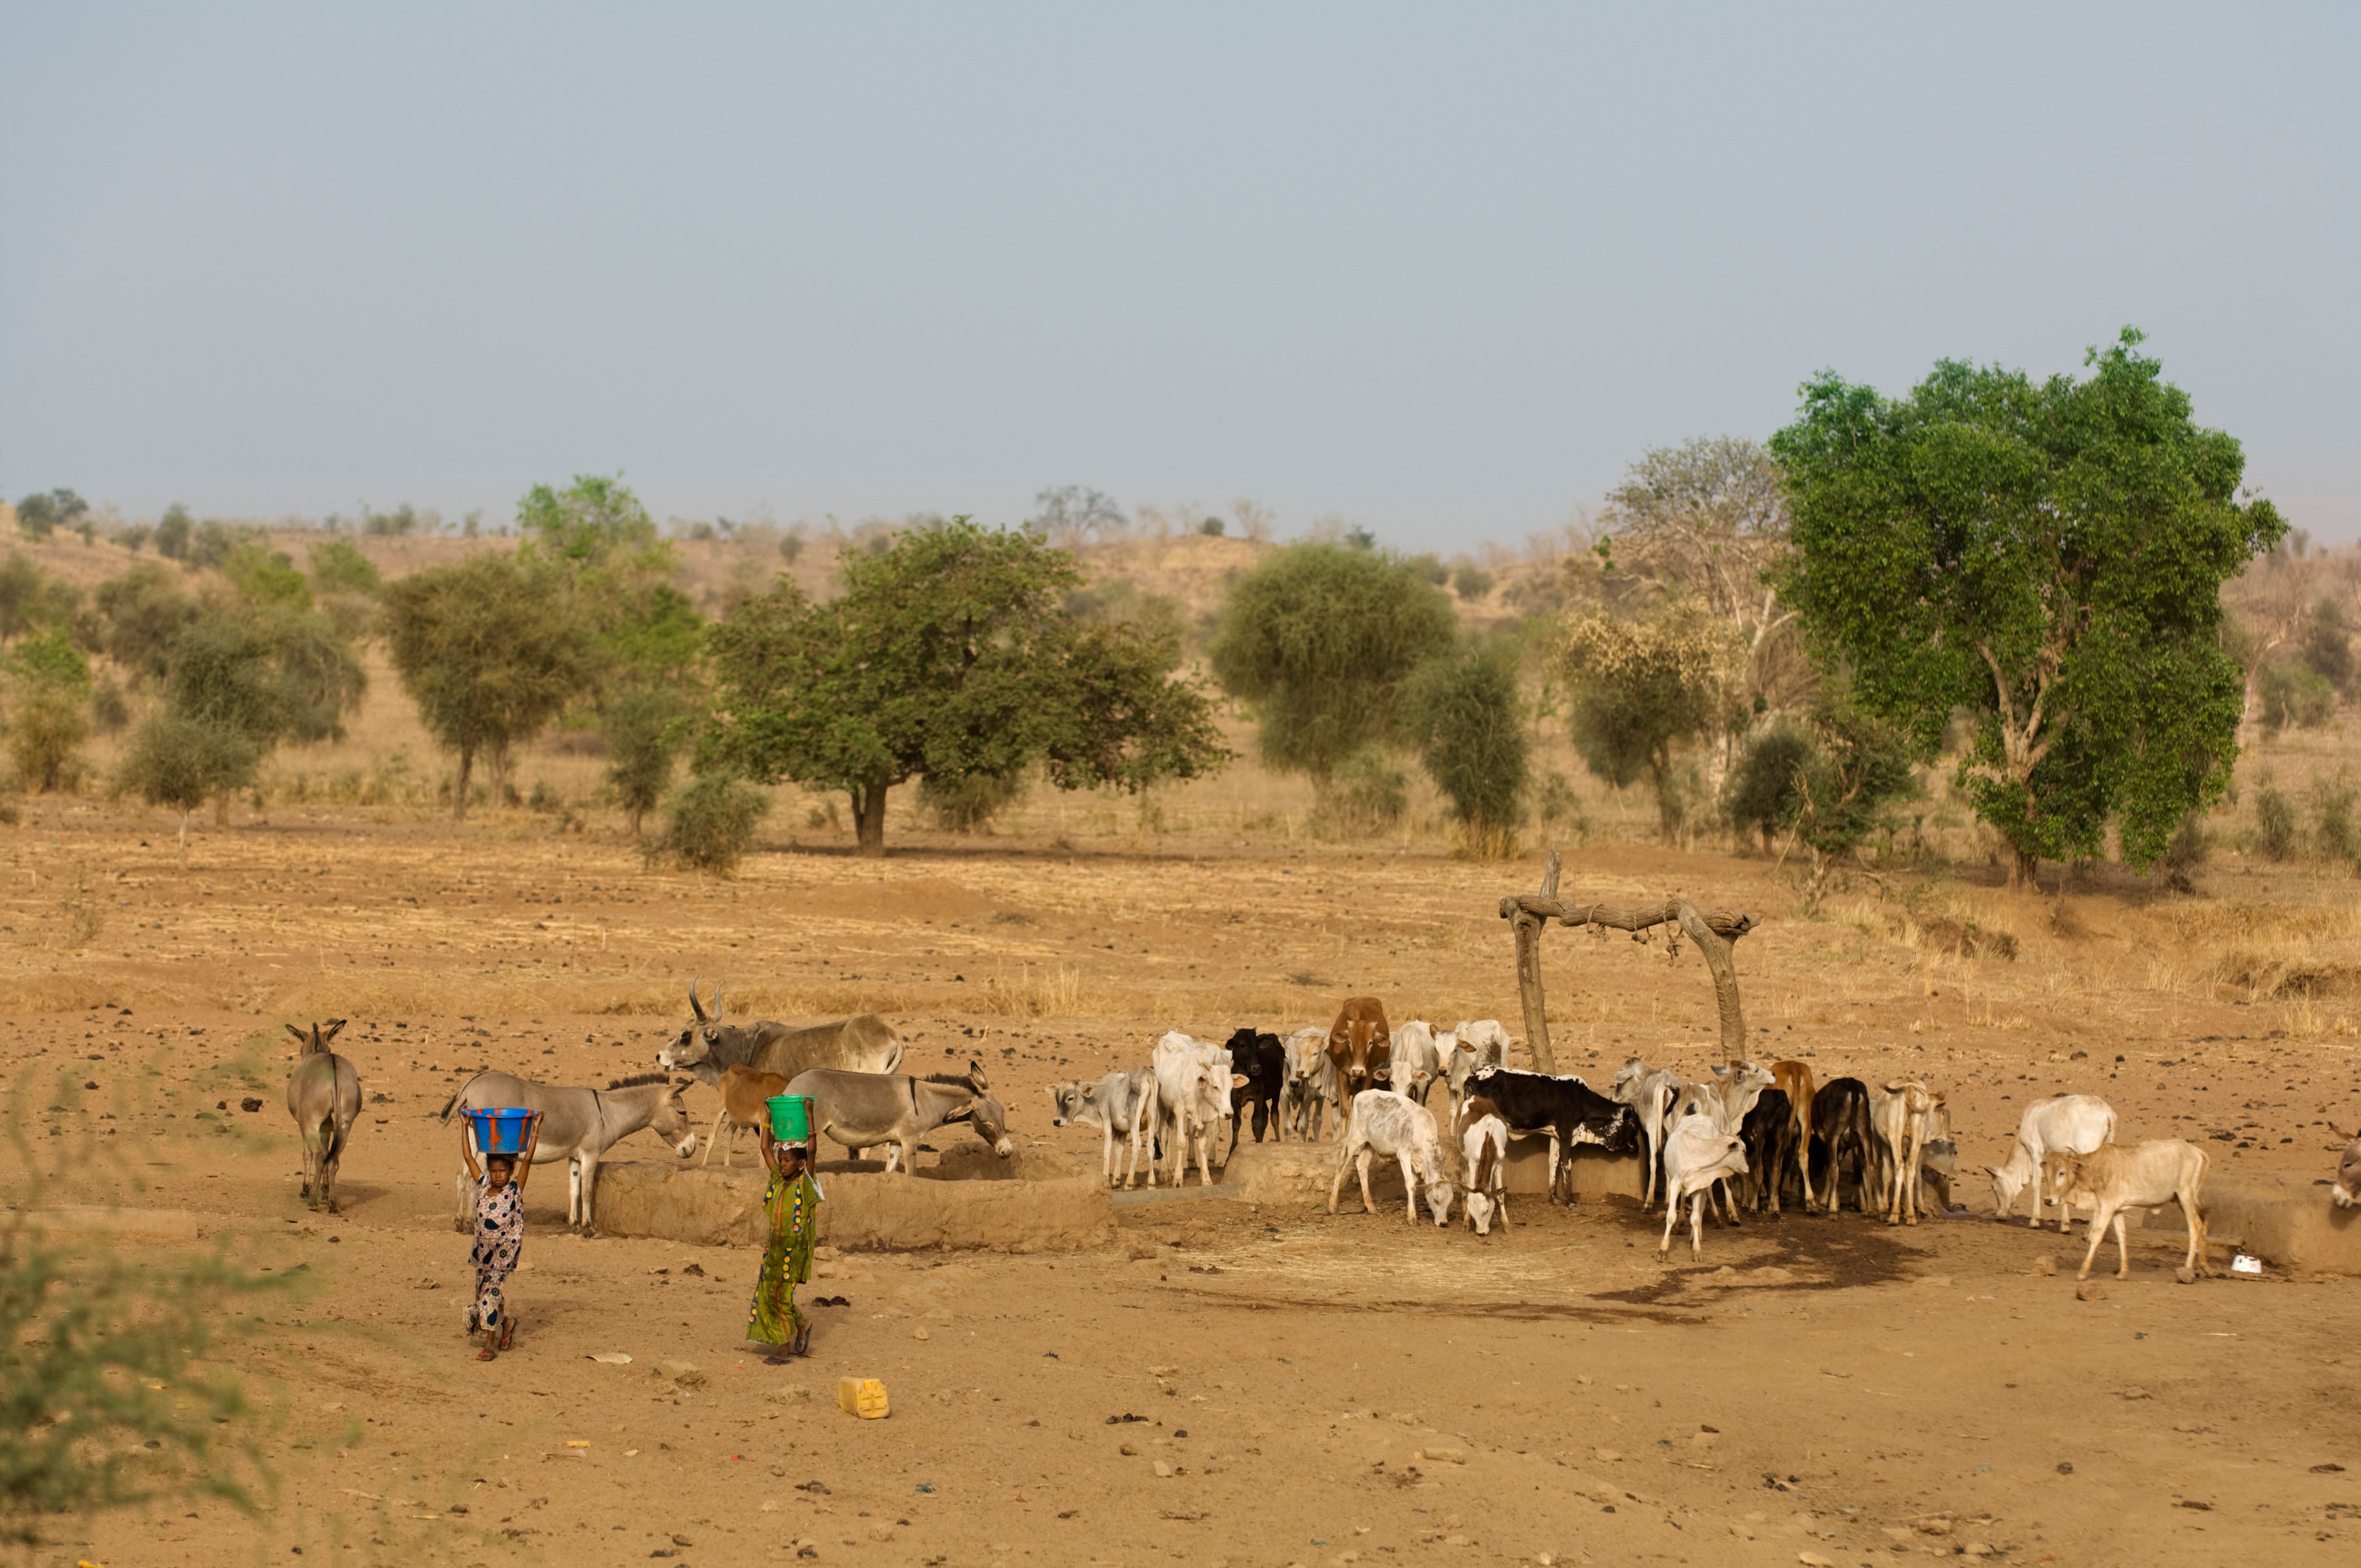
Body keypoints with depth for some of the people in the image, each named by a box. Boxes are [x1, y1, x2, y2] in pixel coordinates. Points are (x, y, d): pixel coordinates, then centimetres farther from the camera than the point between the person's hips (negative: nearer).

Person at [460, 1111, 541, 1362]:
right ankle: (507, 1323, 38)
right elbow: (468, 1156, 4)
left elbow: (527, 1160, -14)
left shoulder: (515, 1190, -7)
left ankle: (490, 1344, -3)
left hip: (505, 1253, -5)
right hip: (483, 1250, 5)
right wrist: (465, 1127, 4)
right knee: (483, 1292, 12)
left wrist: (535, 1130, -17)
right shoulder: (482, 1186, 3)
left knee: (492, 1293, -9)